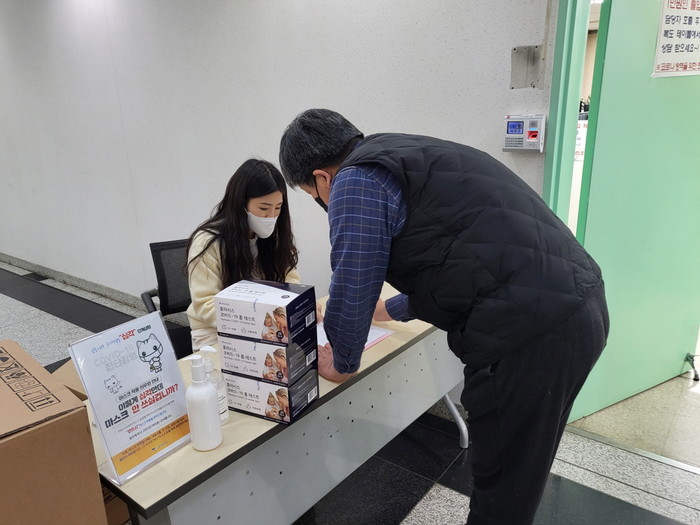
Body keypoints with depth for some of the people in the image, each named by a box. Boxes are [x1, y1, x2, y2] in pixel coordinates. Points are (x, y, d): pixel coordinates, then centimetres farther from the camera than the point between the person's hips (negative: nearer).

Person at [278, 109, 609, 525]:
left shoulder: (356, 180, -7)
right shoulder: (409, 157, 22)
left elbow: (351, 290, -6)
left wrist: (343, 364, 14)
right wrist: (391, 310, 47)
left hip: (529, 334, -10)